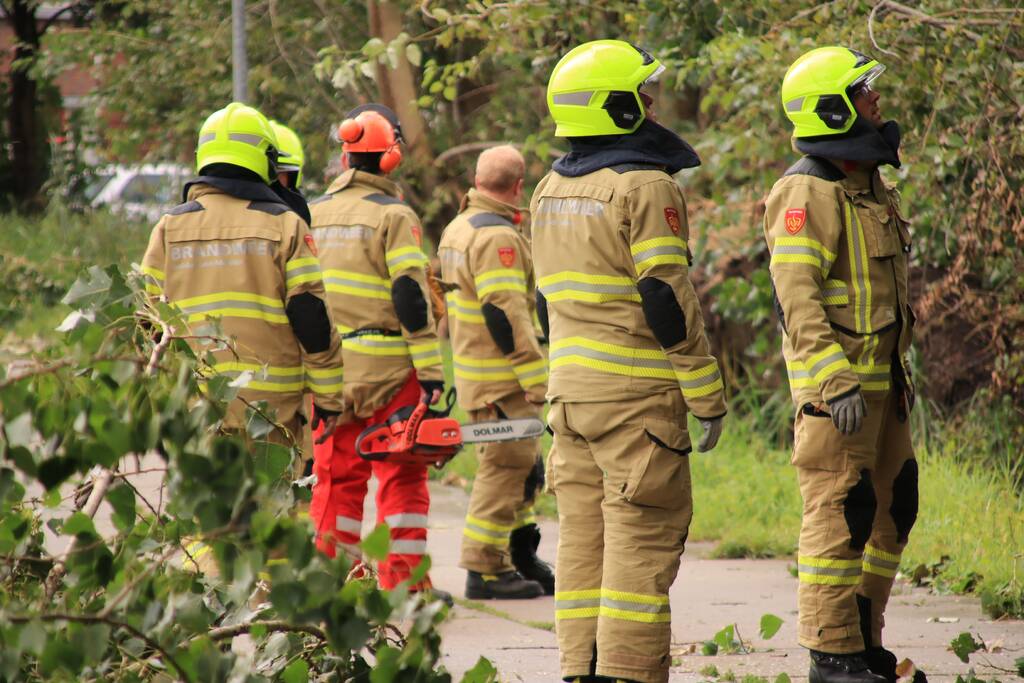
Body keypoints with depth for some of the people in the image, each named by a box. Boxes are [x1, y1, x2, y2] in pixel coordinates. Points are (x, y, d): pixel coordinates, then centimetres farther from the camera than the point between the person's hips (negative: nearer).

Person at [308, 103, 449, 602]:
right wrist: (431, 371, -13)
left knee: (337, 475, 10)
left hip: (326, 368, 6)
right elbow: (411, 299, -14)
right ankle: (403, 582, -4)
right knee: (402, 475, -1)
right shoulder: (392, 216, -9)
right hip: (385, 368, -6)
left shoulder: (313, 215, 11)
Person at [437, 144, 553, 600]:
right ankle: (485, 570, -3)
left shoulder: (457, 230, 15)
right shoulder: (497, 237, -18)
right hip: (502, 380, -10)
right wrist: (535, 377, -23)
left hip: (473, 371, 10)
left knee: (522, 467, 17)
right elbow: (505, 313, -24)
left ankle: (523, 559, 22)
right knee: (506, 468, -6)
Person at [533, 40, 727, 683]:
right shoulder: (644, 186, -13)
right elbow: (668, 300, -16)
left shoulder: (551, 191, 13)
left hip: (570, 388, 8)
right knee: (644, 536, -6)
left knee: (584, 533, 10)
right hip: (637, 390, -8)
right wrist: (708, 396, -10)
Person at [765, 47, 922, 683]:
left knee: (890, 509, 12)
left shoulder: (871, 185, 16)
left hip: (882, 376, 9)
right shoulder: (805, 194, -13)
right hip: (836, 382, -9)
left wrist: (900, 371, 24)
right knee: (840, 513, -8)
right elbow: (799, 299, -20)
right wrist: (837, 383, -25)